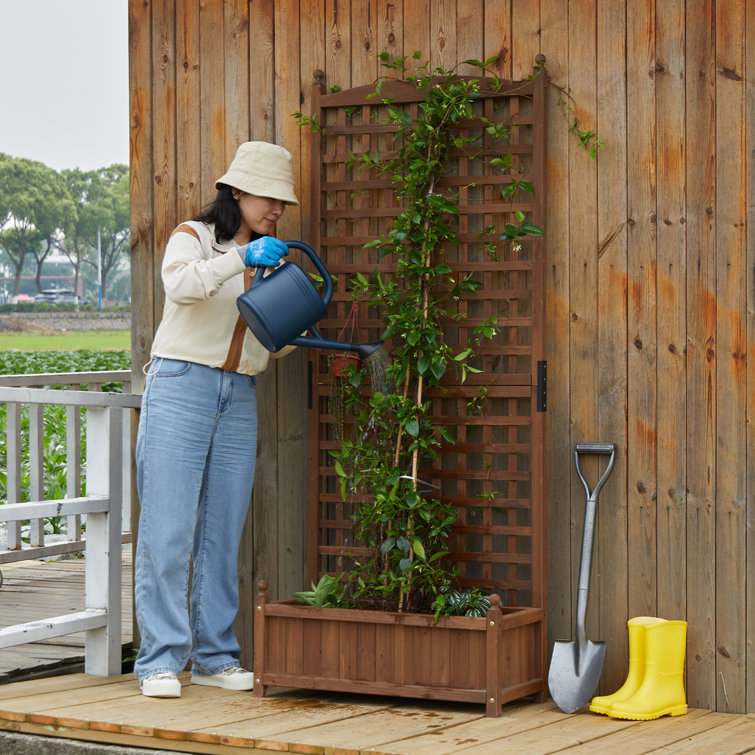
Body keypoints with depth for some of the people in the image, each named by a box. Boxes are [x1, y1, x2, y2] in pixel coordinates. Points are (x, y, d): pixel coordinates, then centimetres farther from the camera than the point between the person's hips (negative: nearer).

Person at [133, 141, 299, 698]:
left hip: (238, 400, 6)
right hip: (181, 386, -6)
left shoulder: (272, 259, 18)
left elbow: (272, 345, 18)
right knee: (168, 531, -9)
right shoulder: (193, 237, 1)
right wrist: (242, 258, -32)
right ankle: (161, 661, -7)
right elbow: (180, 284, -23)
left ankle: (215, 656, 11)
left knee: (223, 533, 5)